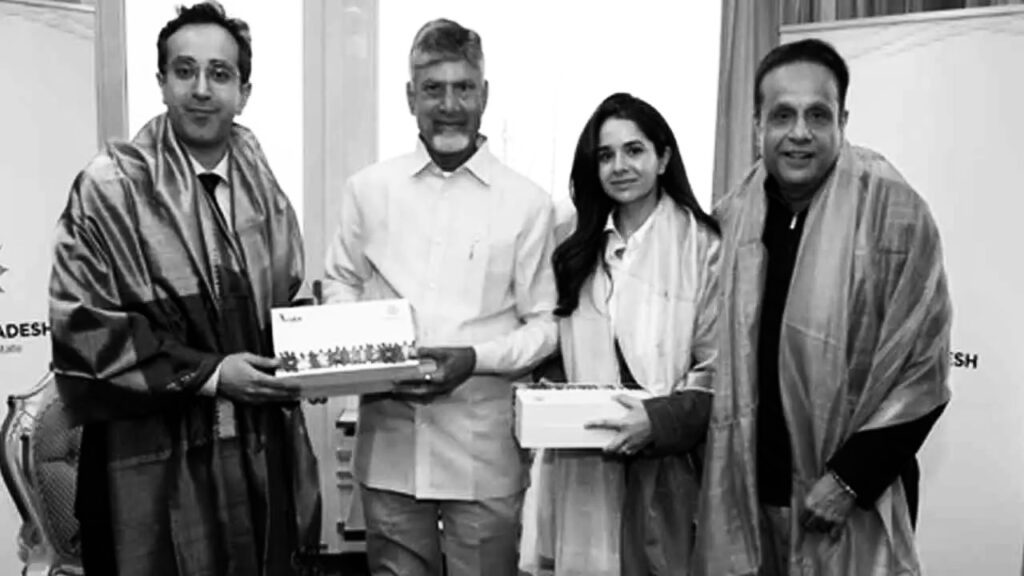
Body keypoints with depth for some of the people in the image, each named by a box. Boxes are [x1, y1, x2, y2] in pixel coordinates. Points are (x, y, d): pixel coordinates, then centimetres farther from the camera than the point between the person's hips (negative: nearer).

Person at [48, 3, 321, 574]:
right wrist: (206, 373, -17)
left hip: (268, 449, 5)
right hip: (161, 460, -4)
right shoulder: (110, 187, -9)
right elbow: (81, 326, -12)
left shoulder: (263, 190, 7)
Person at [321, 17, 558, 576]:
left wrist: (475, 357, -16)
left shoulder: (527, 203, -5)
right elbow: (340, 281, 14)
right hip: (389, 439, 2)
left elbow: (543, 324, 0)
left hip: (484, 450, -2)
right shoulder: (368, 188, 3)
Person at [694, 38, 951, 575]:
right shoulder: (730, 217, -1)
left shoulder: (894, 211, -12)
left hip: (855, 494, -3)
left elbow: (921, 370, -10)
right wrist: (716, 464, 1)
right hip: (746, 487, 4)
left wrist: (849, 477, -13)